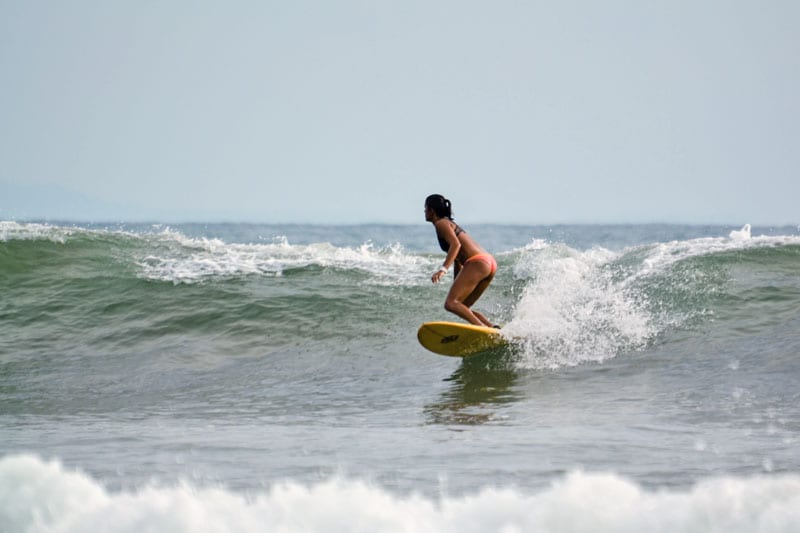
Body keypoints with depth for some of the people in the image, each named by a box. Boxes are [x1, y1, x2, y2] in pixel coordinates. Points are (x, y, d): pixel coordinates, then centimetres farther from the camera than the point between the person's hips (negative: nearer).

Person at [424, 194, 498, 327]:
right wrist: (456, 286, 34)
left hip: (477, 263, -9)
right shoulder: (450, 224, 30)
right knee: (462, 307, 15)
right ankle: (493, 328, -2)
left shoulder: (441, 224, 1)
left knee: (451, 304, -15)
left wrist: (443, 269, -29)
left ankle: (483, 329, -30)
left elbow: (456, 244, -18)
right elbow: (457, 259, 32)